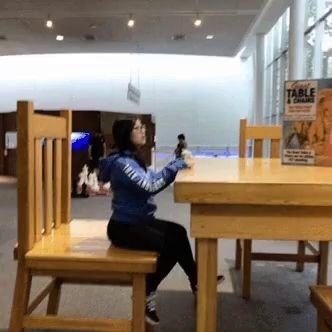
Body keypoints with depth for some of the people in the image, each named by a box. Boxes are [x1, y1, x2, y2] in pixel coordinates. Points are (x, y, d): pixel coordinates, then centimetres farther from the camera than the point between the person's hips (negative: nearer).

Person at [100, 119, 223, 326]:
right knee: (171, 245, -19)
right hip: (124, 228, -9)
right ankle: (145, 293, -2)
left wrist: (178, 166, -3)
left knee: (177, 233, -5)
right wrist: (175, 166, -20)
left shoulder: (133, 158, 11)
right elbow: (150, 186, -29)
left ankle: (196, 282, 9)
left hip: (139, 221, 9)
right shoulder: (121, 163, -20)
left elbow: (152, 180, 12)